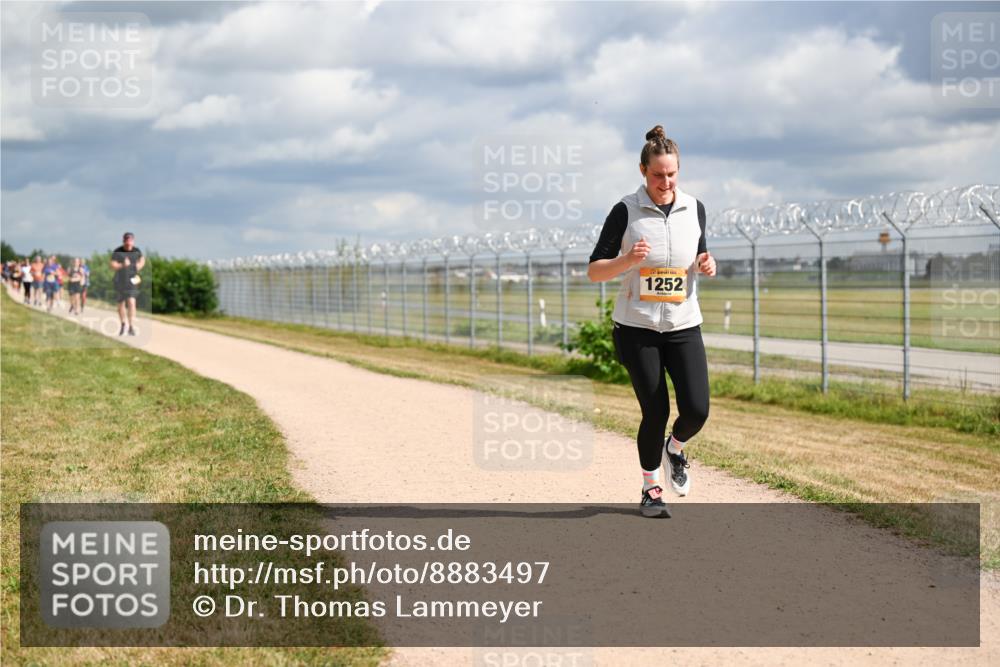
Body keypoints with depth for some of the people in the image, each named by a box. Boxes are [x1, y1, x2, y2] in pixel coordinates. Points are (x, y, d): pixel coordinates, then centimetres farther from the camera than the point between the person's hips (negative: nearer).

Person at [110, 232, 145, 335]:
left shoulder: (137, 251, 0)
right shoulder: (117, 252, -9)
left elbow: (142, 260, 20)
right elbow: (113, 265, -16)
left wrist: (137, 268, 4)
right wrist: (122, 265, -33)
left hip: (132, 280, 0)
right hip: (120, 281, 0)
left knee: (131, 302, -15)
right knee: (121, 304, 11)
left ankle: (132, 327, -16)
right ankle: (122, 325, 30)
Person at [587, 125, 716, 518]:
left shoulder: (694, 208, 5)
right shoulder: (625, 211, -6)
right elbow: (594, 271, -6)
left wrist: (706, 265, -5)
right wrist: (628, 260, -25)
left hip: (684, 327, 3)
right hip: (637, 328, -3)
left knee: (697, 410, -9)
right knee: (655, 413, -4)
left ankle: (674, 450, 25)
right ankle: (651, 488, 18)